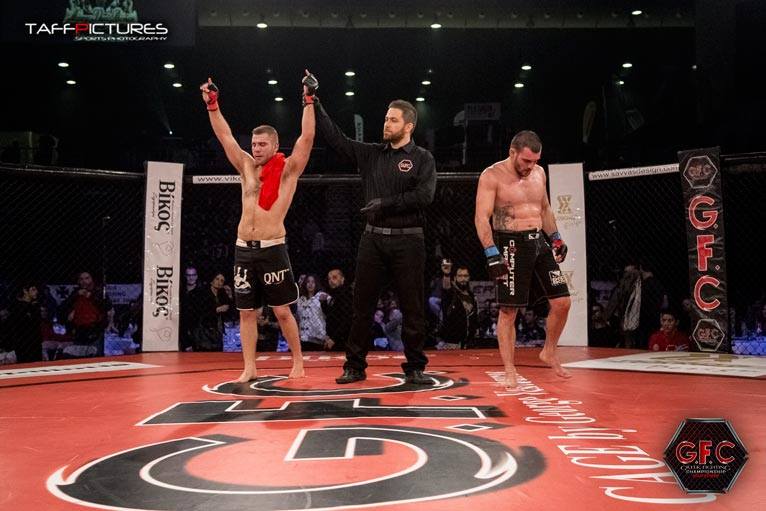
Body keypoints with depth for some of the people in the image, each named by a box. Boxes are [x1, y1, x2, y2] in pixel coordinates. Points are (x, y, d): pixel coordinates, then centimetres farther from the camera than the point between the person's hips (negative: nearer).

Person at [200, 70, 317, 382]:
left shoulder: (288, 169, -1)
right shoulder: (247, 168, 12)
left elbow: (306, 138, -11)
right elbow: (225, 137, 13)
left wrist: (309, 102, -15)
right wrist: (212, 105, 7)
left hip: (272, 249, -5)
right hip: (243, 249, 5)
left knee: (282, 310, 1)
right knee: (246, 312, 6)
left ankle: (298, 361, 16)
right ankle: (249, 367, 13)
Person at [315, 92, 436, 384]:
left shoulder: (422, 159, 2)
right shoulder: (371, 154, 13)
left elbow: (424, 195, -13)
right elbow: (336, 138, 10)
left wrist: (386, 203, -14)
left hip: (407, 241, -3)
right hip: (373, 239, 4)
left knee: (412, 308, 2)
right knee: (362, 306, 6)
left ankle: (414, 368, 13)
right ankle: (355, 366, 15)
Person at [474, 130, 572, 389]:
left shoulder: (539, 173, 11)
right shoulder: (492, 176, -9)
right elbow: (482, 217, -15)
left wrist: (556, 238, 18)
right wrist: (492, 253, -23)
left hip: (539, 242, 6)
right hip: (510, 246, -6)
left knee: (562, 301, 4)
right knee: (508, 310, -2)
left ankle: (549, 352, 26)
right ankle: (509, 370, 10)